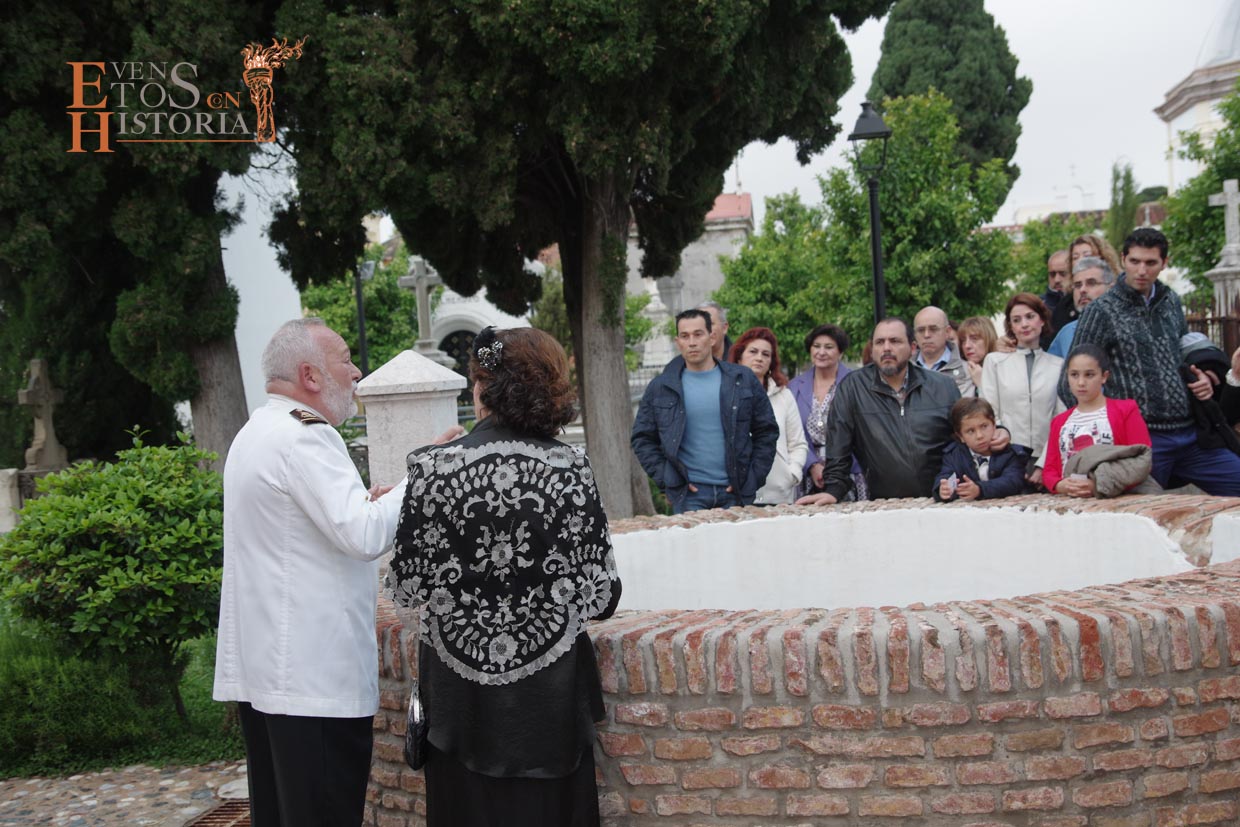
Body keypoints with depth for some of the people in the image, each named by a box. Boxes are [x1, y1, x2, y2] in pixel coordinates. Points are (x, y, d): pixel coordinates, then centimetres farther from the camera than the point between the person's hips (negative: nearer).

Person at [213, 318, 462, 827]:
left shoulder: (255, 435, 17)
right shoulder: (304, 436, -15)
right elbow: (365, 536, -23)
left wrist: (363, 505, 14)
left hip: (257, 666, 10)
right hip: (313, 673, -10)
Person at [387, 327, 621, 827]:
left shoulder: (435, 468, -10)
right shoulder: (569, 469, -8)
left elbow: (407, 586, -6)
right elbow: (602, 595, -7)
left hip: (460, 692, 0)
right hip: (549, 692, 0)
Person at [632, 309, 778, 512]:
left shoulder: (742, 380, 6)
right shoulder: (660, 387, 5)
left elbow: (767, 431, 9)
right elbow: (642, 439, 9)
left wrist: (753, 478, 1)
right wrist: (665, 479, -2)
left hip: (735, 493, 1)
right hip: (688, 495, -1)